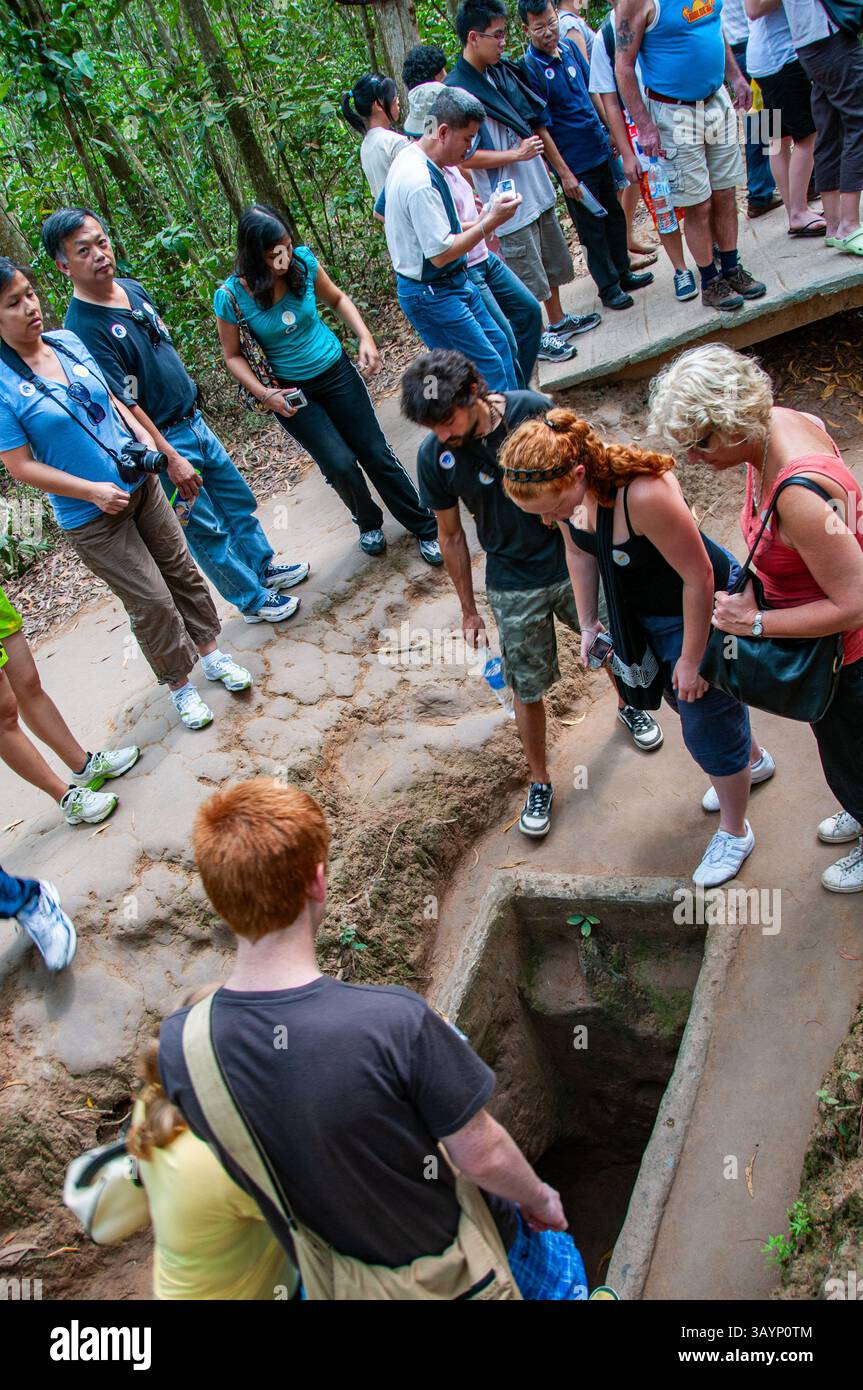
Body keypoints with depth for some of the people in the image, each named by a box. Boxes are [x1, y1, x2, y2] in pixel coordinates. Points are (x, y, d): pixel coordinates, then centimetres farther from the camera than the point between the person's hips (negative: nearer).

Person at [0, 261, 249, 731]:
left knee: (181, 568, 15)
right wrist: (92, 491, -22)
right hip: (90, 517, -5)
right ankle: (179, 685, 20)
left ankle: (209, 651, 35)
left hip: (140, 484, 6)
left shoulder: (68, 342, 0)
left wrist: (144, 438, -5)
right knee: (152, 601, 0)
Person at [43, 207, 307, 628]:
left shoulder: (133, 289, 2)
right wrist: (171, 458, -23)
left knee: (238, 499, 21)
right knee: (206, 530, 5)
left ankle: (264, 568, 41)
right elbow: (124, 406, -24)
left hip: (194, 420, 8)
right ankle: (253, 600, 22)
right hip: (162, 439, -8)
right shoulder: (82, 329, -24)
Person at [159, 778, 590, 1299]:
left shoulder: (178, 1045, -24)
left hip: (333, 1276, 4)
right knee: (557, 1267, 29)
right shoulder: (395, 1021, -39)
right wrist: (539, 1199, -2)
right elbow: (482, 1155, -25)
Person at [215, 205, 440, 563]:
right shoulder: (232, 296, -19)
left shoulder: (303, 261, -13)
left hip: (336, 371, 2)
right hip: (290, 393, -2)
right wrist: (265, 395, -18)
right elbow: (233, 355, -5)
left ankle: (426, 529, 18)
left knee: (376, 454, 3)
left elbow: (336, 298, 6)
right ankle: (368, 523, 23)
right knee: (341, 465, -10)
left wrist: (365, 337, -7)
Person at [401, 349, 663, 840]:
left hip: (572, 561, 1)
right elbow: (451, 536, -2)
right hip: (514, 588, 0)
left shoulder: (534, 410, -20)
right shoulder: (434, 457, -16)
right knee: (528, 689, 8)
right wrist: (469, 608, 4)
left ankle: (628, 705, 55)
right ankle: (540, 782, 29)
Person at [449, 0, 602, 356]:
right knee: (527, 277, 4)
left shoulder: (503, 72, 5)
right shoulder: (456, 91, -18)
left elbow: (537, 123, 11)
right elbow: (463, 155, -22)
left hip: (537, 189, 8)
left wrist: (563, 170, 12)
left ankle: (558, 320, 40)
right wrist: (516, 154, -18)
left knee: (551, 262, 22)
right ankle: (536, 340, 21)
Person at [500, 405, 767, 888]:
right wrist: (588, 623, 5)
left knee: (708, 725, 8)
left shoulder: (645, 494, -42)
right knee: (683, 698, 28)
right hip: (641, 609, 8)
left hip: (703, 606, -8)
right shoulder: (567, 485, -20)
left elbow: (698, 577, -30)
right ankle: (752, 759, 58)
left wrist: (691, 658, -20)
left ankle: (735, 834, 34)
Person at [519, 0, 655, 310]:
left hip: (600, 150, 7)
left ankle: (622, 271, 34)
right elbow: (541, 128, -16)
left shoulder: (568, 47, 3)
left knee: (614, 214, 18)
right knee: (592, 227, 5)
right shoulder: (530, 69, -17)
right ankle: (608, 287, 19)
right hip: (574, 162, -7)